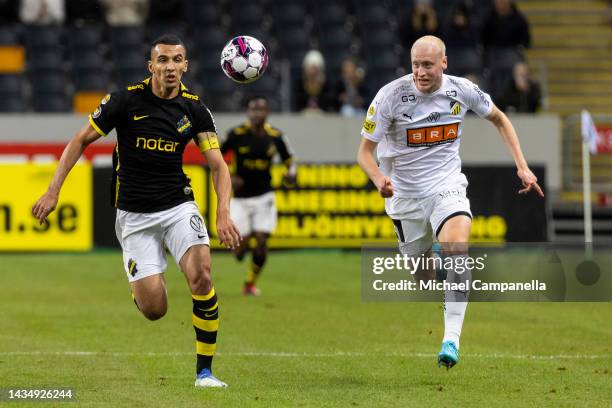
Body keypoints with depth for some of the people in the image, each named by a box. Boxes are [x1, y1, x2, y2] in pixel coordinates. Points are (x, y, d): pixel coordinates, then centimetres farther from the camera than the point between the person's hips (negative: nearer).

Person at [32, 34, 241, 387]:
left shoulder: (194, 108, -3)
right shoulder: (126, 100, -10)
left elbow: (218, 164, -5)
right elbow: (81, 140, -1)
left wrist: (224, 213, -21)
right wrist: (53, 191, -6)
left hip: (178, 205, 2)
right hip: (134, 214, -1)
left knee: (201, 277, -24)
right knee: (154, 310, -10)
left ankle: (205, 370, -9)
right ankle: (138, 279, 30)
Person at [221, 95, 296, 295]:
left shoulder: (275, 136, -2)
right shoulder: (237, 134, -10)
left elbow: (289, 159, 9)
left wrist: (291, 172, -14)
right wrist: (228, 177, -18)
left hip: (264, 197, 2)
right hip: (241, 198, -2)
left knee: (261, 243, -10)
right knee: (241, 250, -5)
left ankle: (250, 283, 12)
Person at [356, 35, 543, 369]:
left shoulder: (462, 90, -7)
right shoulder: (390, 96, -14)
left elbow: (498, 119, 13)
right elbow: (365, 150, -8)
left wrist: (522, 167, 5)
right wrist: (379, 178, -30)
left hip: (447, 187, 0)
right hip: (406, 194, 0)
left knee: (457, 252, -26)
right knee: (421, 277, 4)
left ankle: (452, 337, -27)